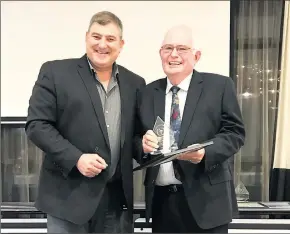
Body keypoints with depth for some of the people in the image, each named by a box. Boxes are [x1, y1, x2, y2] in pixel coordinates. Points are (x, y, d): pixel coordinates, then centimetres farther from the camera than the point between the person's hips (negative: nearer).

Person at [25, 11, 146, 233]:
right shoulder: (55, 72, -3)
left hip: (116, 196, 4)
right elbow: (37, 125, -8)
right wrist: (76, 158, -17)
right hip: (69, 194, -4)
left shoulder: (135, 83, 9)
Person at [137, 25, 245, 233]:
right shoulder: (148, 92, 10)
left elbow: (235, 132, -4)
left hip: (205, 199, -3)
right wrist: (143, 143, -11)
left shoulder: (220, 86, 0)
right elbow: (137, 138, 12)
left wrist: (206, 153, -20)